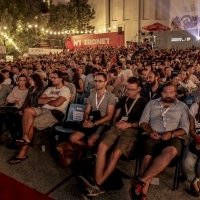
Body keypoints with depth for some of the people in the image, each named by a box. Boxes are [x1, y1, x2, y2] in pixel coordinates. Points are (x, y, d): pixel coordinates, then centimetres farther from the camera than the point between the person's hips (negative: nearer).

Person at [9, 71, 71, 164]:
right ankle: (25, 137, -22)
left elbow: (57, 103, -17)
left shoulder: (65, 90, -1)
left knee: (30, 123, -20)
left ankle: (23, 152, -5)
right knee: (27, 110, -23)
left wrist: (46, 101, 2)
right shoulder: (50, 89, 22)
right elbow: (39, 101, 11)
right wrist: (50, 99, -5)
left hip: (55, 113, -7)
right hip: (43, 109, 7)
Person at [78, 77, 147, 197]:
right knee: (102, 146, -26)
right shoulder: (123, 100, 26)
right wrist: (116, 123, 0)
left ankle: (98, 184, -24)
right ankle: (97, 183, -30)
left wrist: (129, 124, -11)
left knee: (116, 153, -30)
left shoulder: (143, 103, 10)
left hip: (132, 130, -4)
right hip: (117, 127, 5)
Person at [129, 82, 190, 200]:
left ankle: (141, 180, -35)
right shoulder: (151, 104, 19)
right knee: (148, 157, -32)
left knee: (170, 152, -37)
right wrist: (150, 131, -10)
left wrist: (171, 134, -13)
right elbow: (143, 121, 12)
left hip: (173, 138, 0)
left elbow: (185, 128, 7)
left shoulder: (182, 107, 16)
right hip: (151, 136, 1)